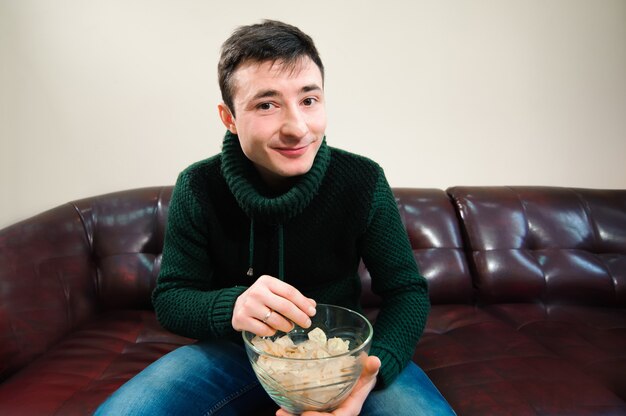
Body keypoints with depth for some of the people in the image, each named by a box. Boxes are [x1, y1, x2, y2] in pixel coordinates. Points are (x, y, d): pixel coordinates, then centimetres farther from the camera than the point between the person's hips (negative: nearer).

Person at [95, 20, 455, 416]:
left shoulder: (363, 181, -15)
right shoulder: (198, 188, -14)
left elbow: (407, 290, -9)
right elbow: (170, 298, -9)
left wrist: (375, 365, -30)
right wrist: (231, 307, -33)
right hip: (237, 350, 1)